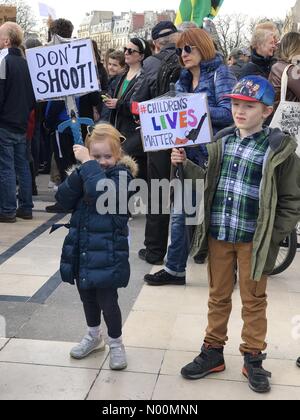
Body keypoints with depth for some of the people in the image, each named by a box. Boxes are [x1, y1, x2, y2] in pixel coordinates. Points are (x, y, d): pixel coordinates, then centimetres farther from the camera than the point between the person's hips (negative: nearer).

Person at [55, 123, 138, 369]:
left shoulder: (122, 174, -12)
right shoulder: (86, 173, 5)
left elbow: (100, 191, -33)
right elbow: (64, 200, -7)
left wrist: (87, 163, -23)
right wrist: (80, 171, -19)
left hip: (107, 252, -6)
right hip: (81, 249, 6)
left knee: (107, 300, 2)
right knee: (87, 296, 20)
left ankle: (116, 344, 25)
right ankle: (94, 337, 43)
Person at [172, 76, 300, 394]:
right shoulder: (221, 141, 4)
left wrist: (272, 237, -10)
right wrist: (185, 165, -5)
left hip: (253, 240, -4)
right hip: (219, 235, 4)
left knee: (253, 301, 12)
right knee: (218, 296, 16)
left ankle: (253, 358, 28)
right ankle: (213, 351, 32)